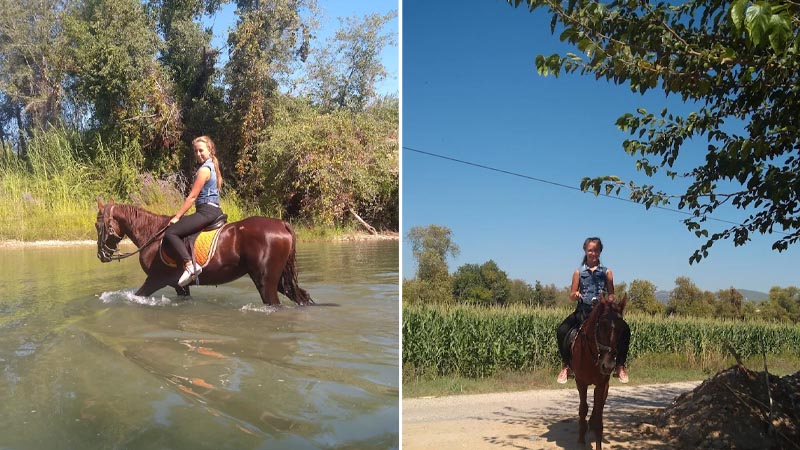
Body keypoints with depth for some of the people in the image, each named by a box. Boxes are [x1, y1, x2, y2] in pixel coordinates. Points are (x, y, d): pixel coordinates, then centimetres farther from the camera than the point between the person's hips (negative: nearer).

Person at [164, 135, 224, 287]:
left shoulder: (204, 169, -12)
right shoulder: (213, 167, 18)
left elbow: (192, 197, -13)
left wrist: (177, 217, -8)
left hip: (206, 211, -11)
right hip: (214, 210, 11)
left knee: (171, 232, -16)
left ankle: (189, 265, -30)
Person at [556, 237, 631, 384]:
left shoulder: (606, 272, 8)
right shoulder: (579, 272, 8)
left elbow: (611, 294, 8)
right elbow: (571, 294, 8)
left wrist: (611, 298, -16)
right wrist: (576, 295, -15)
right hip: (583, 309, 0)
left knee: (624, 330, -23)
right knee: (562, 331, -24)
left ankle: (620, 365, -6)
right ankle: (566, 366, -7)